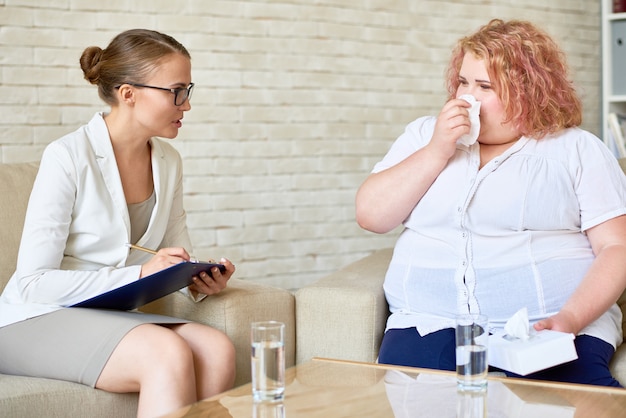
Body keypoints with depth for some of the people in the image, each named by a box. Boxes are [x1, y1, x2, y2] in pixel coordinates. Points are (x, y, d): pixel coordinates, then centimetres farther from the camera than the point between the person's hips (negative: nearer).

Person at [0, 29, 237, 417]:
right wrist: (137, 275, -26)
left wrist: (203, 280, -11)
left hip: (110, 318, 6)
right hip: (36, 322, -6)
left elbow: (179, 261, 13)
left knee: (217, 350, -23)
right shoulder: (68, 157, -16)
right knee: (169, 353, -32)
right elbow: (33, 282, -18)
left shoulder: (168, 162, 5)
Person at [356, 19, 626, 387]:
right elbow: (370, 215, 8)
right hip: (433, 326, 2)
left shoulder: (578, 149, 9)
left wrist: (570, 319, -15)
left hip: (547, 329, -2)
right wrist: (437, 151, -1)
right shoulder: (425, 135, 18)